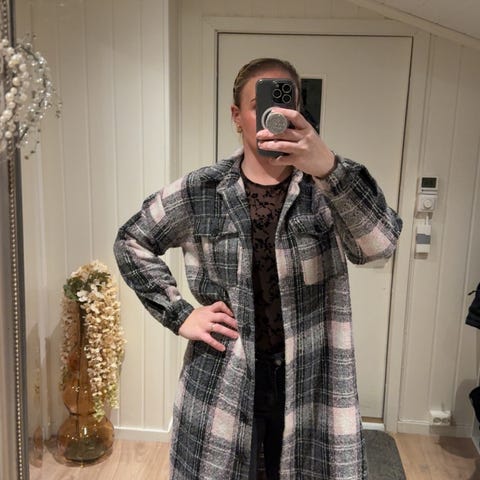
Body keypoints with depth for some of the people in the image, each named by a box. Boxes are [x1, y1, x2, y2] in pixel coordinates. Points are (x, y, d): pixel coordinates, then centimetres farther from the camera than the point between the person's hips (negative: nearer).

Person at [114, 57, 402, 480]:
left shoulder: (327, 187, -6)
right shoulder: (199, 192, -3)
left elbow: (378, 243, -25)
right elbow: (132, 242, 8)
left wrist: (329, 167, -42)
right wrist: (179, 314, -2)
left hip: (311, 380, 0)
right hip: (225, 380, 1)